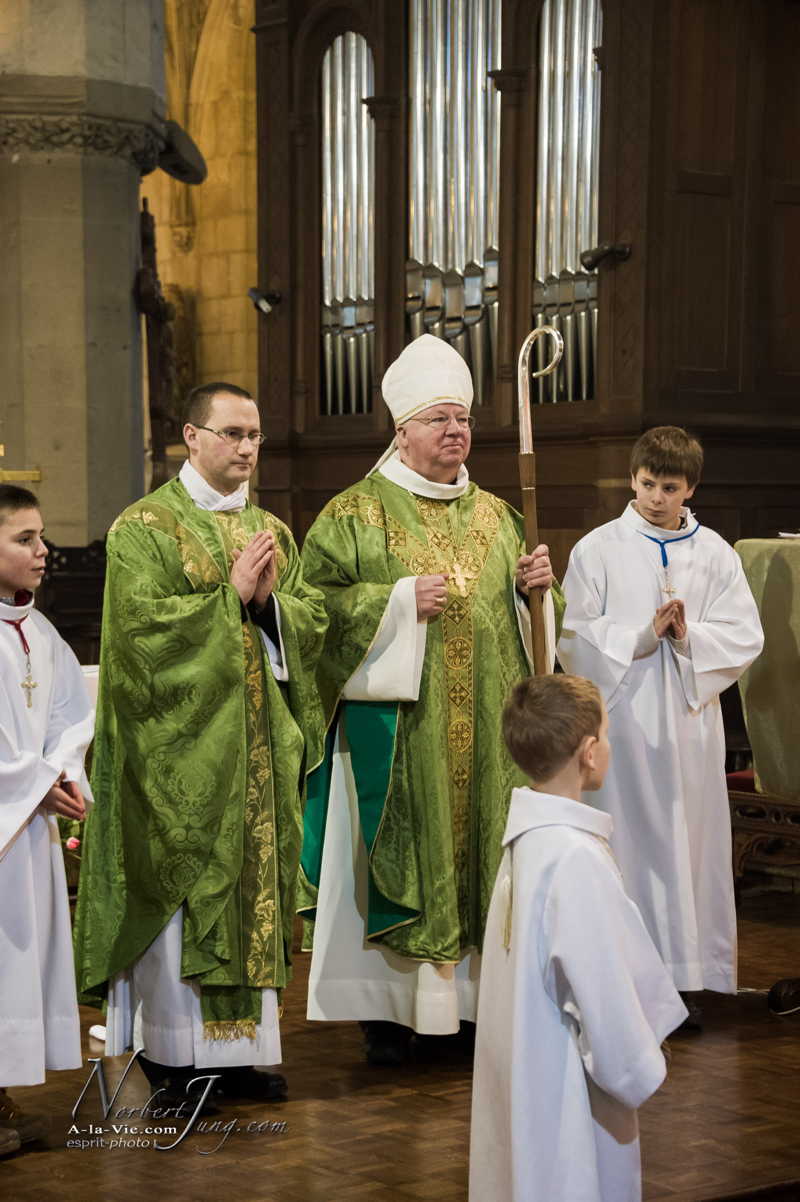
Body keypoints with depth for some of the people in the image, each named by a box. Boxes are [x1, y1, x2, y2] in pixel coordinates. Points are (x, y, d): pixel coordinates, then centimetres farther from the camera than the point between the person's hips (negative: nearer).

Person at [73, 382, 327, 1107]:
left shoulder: (272, 531, 14)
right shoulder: (144, 527, -3)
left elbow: (313, 624, 8)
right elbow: (141, 624, -15)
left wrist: (271, 600, -11)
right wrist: (230, 595, -15)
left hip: (260, 748, 6)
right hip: (181, 747, -5)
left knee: (255, 886, 7)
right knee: (179, 892, -3)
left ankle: (244, 1047, 15)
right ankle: (175, 1057, 5)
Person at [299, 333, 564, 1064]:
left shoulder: (494, 515, 14)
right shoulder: (355, 514, -1)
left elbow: (523, 619, 19)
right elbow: (320, 601, -8)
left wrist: (534, 587, -3)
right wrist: (401, 601, -17)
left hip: (483, 728, 5)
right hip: (397, 723, -5)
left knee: (479, 846, 6)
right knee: (396, 856, -3)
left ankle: (471, 996, 15)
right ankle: (389, 1010, 4)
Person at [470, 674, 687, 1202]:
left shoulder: (527, 838, 2)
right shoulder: (576, 857, -24)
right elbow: (604, 995, -22)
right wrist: (642, 1073, -7)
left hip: (524, 1074, 9)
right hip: (569, 1098, -9)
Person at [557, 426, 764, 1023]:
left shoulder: (715, 554, 6)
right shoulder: (597, 550, 1)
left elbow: (745, 638, 2)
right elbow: (574, 638, -4)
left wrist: (688, 636, -14)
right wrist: (642, 636, -13)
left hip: (691, 722, 2)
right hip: (622, 720, -2)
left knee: (689, 842, 4)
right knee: (627, 843, -1)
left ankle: (685, 977, 11)